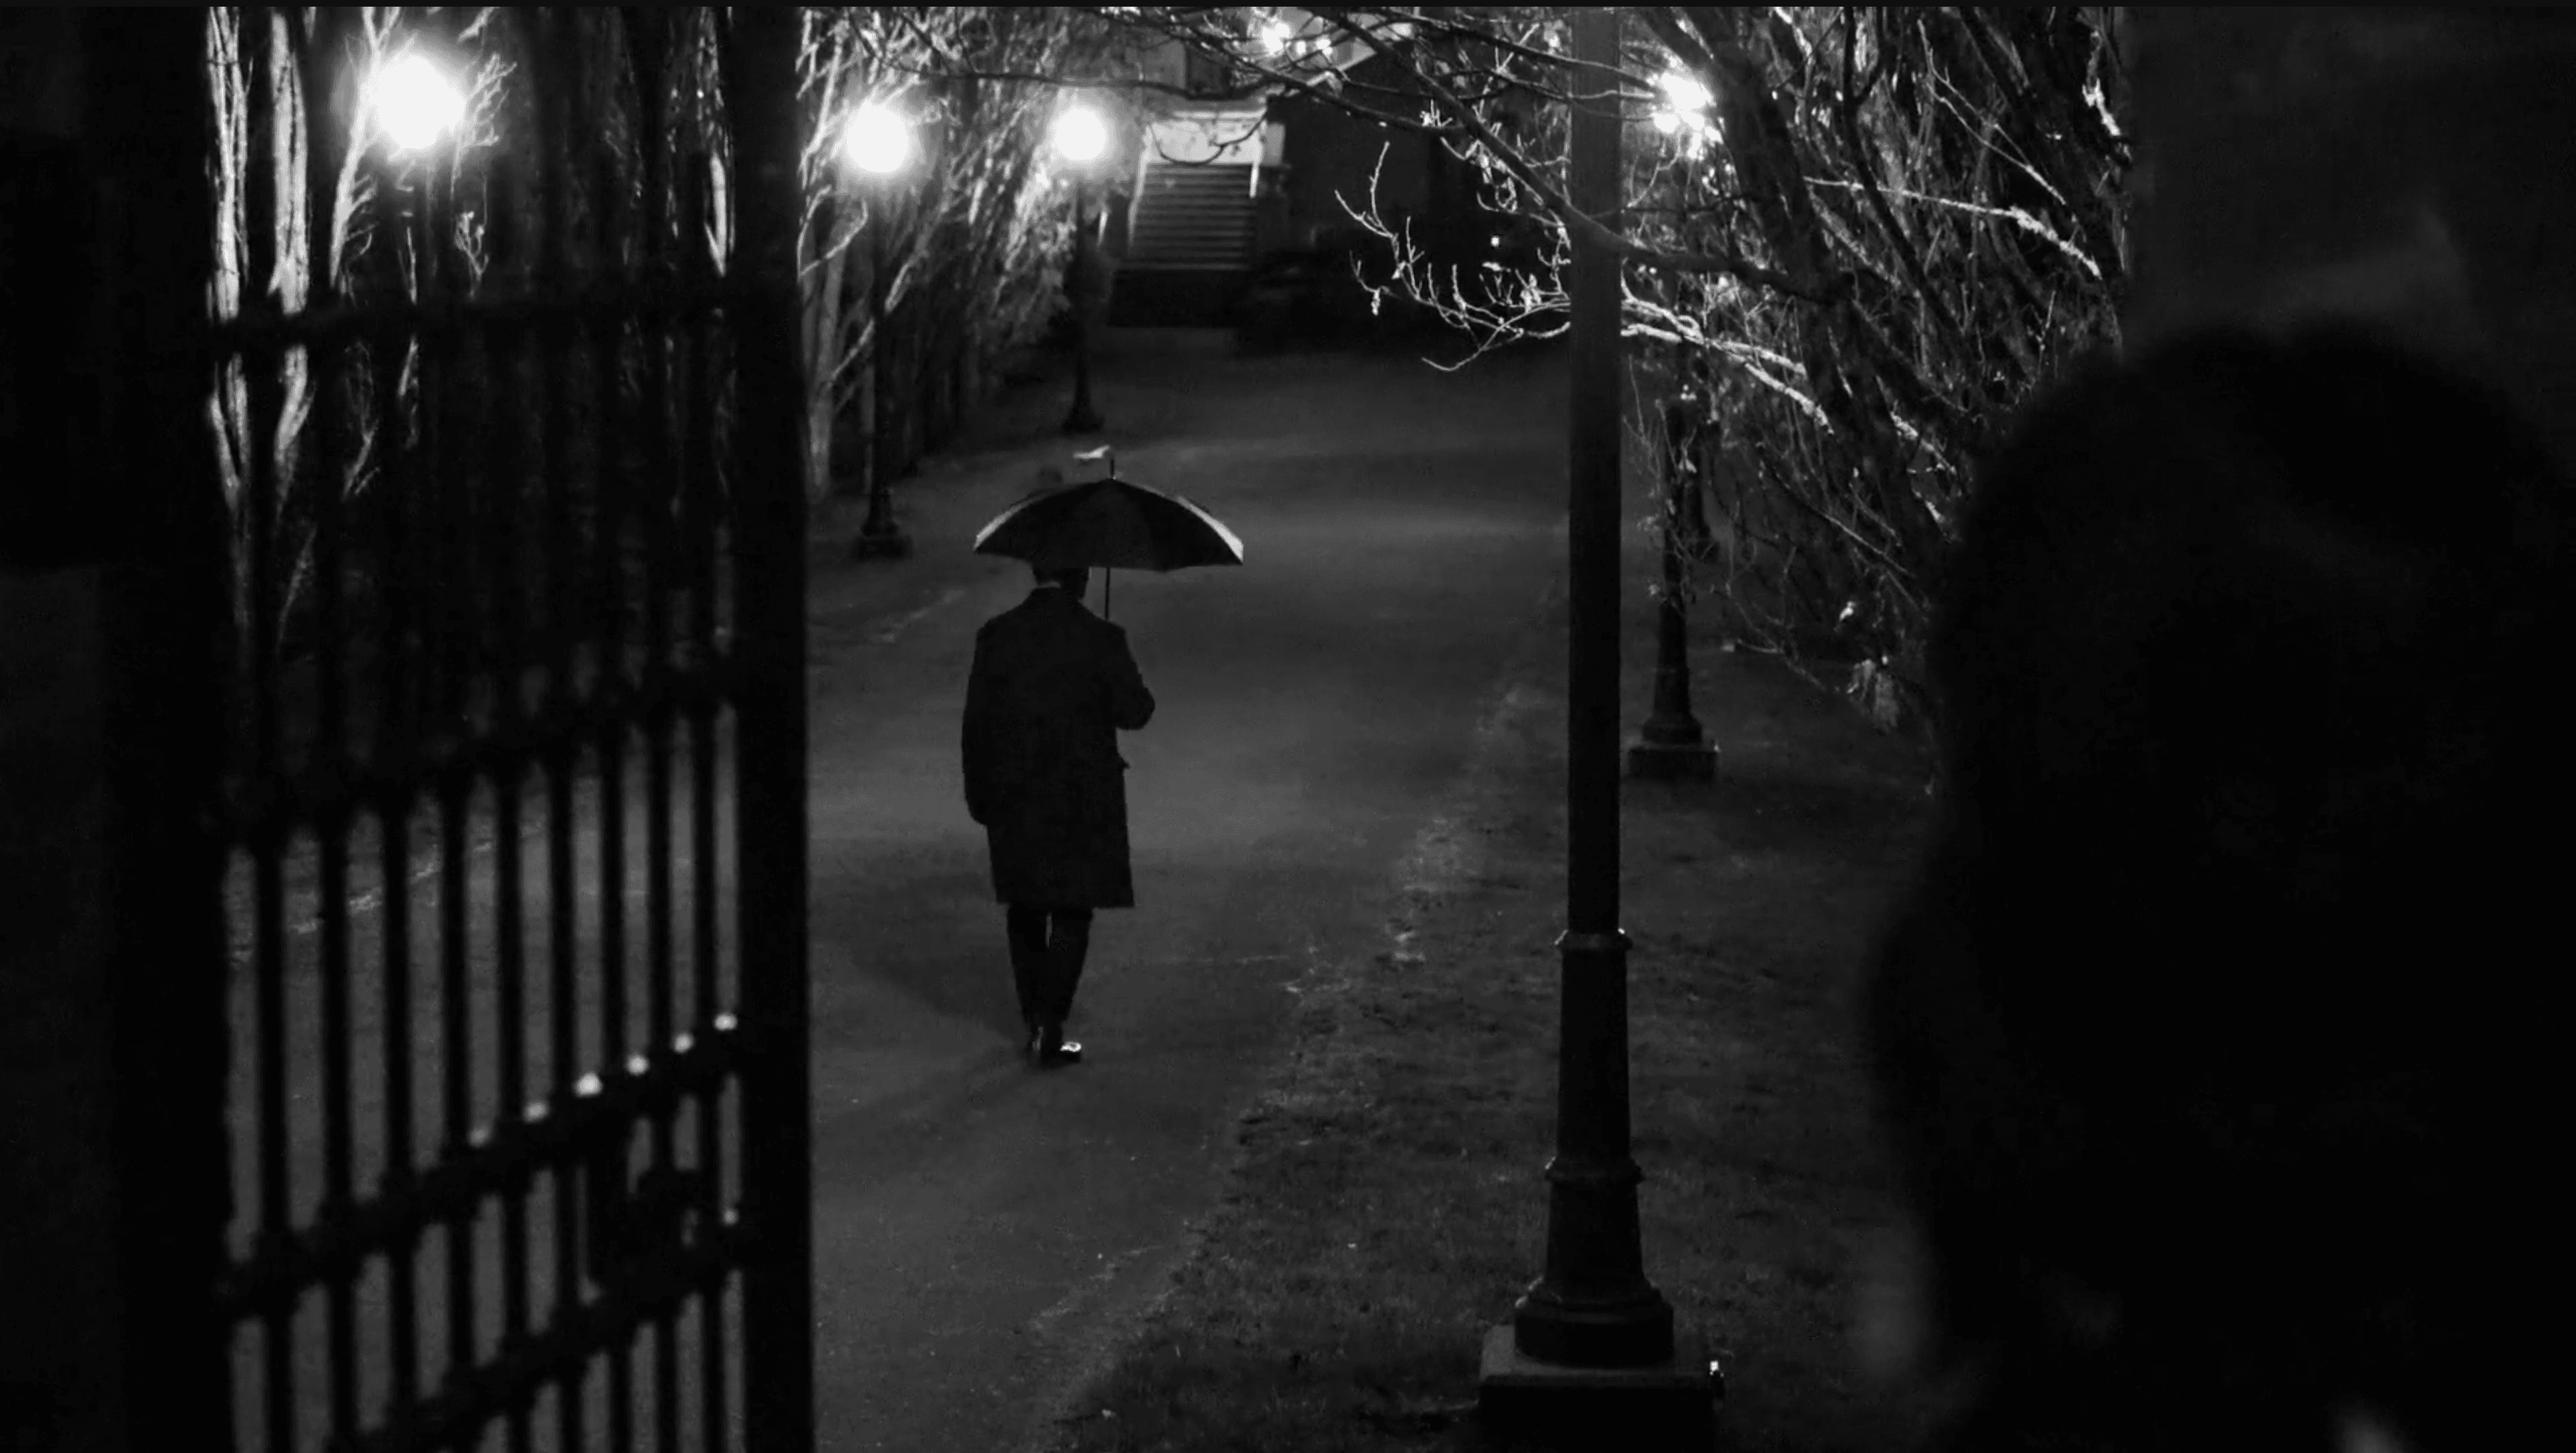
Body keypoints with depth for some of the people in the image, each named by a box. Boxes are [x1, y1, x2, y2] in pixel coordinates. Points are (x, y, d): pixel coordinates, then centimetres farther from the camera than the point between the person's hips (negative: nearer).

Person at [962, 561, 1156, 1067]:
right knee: (1071, 913, 5)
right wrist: (1128, 682, 14)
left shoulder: (996, 636, -5)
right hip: (1082, 799, -3)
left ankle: (1033, 1021, 25)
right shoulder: (1100, 640, -14)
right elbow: (1135, 712, -8)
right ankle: (1051, 1031, -2)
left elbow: (976, 720, -1)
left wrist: (980, 796, 9)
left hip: (1013, 798, 3)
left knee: (1024, 910, 18)